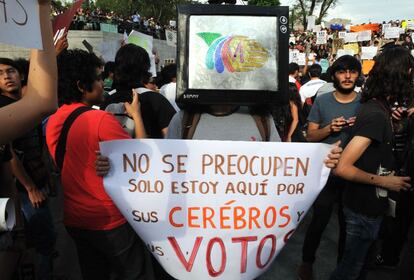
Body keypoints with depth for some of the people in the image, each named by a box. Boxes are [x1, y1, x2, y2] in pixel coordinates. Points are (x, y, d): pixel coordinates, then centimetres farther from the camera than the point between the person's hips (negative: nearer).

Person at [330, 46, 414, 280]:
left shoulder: (375, 105, 1)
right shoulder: (376, 114, -27)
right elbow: (343, 167, -31)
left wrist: (392, 120, 5)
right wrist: (383, 181, -20)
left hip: (369, 204, 9)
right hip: (364, 208, -8)